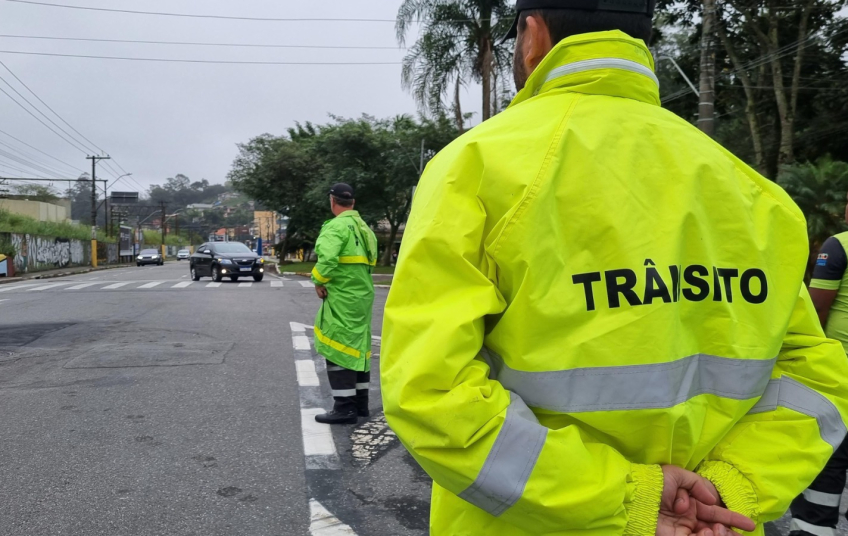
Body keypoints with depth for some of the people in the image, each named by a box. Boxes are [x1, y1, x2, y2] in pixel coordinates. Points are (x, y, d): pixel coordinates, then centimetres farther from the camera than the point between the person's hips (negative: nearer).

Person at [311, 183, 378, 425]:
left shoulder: (337, 226, -13)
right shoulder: (363, 227, 16)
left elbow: (327, 258, -28)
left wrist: (318, 281, -13)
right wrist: (355, 279, 10)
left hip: (342, 297, -9)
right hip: (363, 295, 9)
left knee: (338, 349, -4)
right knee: (357, 346, 16)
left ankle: (345, 407, -3)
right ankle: (361, 403, 24)